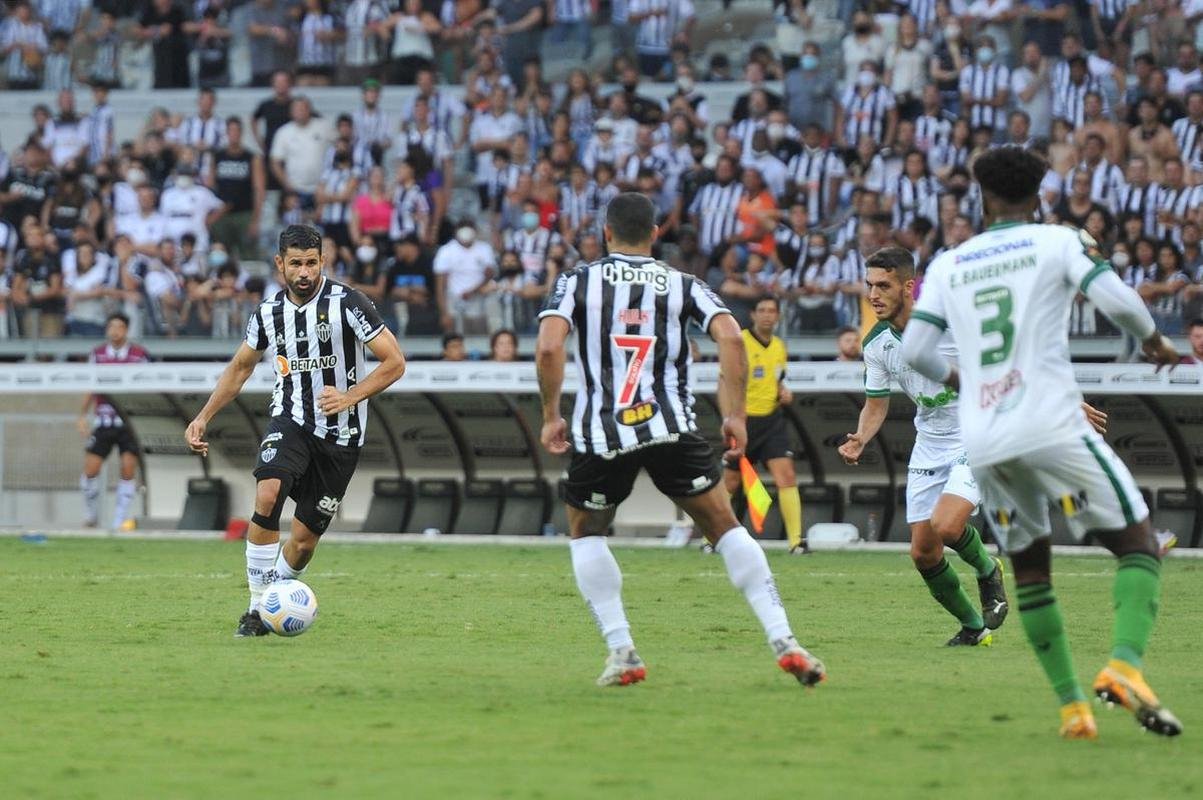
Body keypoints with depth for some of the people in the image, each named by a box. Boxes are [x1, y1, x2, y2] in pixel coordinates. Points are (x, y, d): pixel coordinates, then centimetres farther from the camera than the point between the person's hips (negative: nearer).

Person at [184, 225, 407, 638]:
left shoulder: (347, 303, -11)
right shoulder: (268, 312, 3)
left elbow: (394, 362, -9)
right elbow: (240, 367, 19)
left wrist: (349, 397, -21)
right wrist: (203, 417, 11)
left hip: (340, 435, -2)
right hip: (290, 421, 2)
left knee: (304, 542, 0)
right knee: (267, 495, -28)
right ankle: (257, 609, -20)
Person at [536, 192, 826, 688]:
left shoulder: (577, 281, 6)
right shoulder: (683, 285, 10)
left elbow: (548, 346, -8)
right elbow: (730, 338, -5)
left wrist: (551, 416, 2)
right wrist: (735, 415, 1)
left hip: (600, 435, -1)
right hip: (673, 428, 1)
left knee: (585, 534, 22)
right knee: (725, 529, 9)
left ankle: (622, 652, 9)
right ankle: (783, 642, -3)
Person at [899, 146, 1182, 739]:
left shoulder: (948, 265, 14)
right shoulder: (1059, 242, 5)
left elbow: (914, 350, 9)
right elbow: (1115, 299, -9)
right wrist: (1153, 341, 11)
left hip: (981, 441, 4)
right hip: (1049, 424, -4)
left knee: (1030, 568, 19)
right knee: (1138, 544, 3)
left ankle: (1071, 706, 11)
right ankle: (1125, 663, -22)